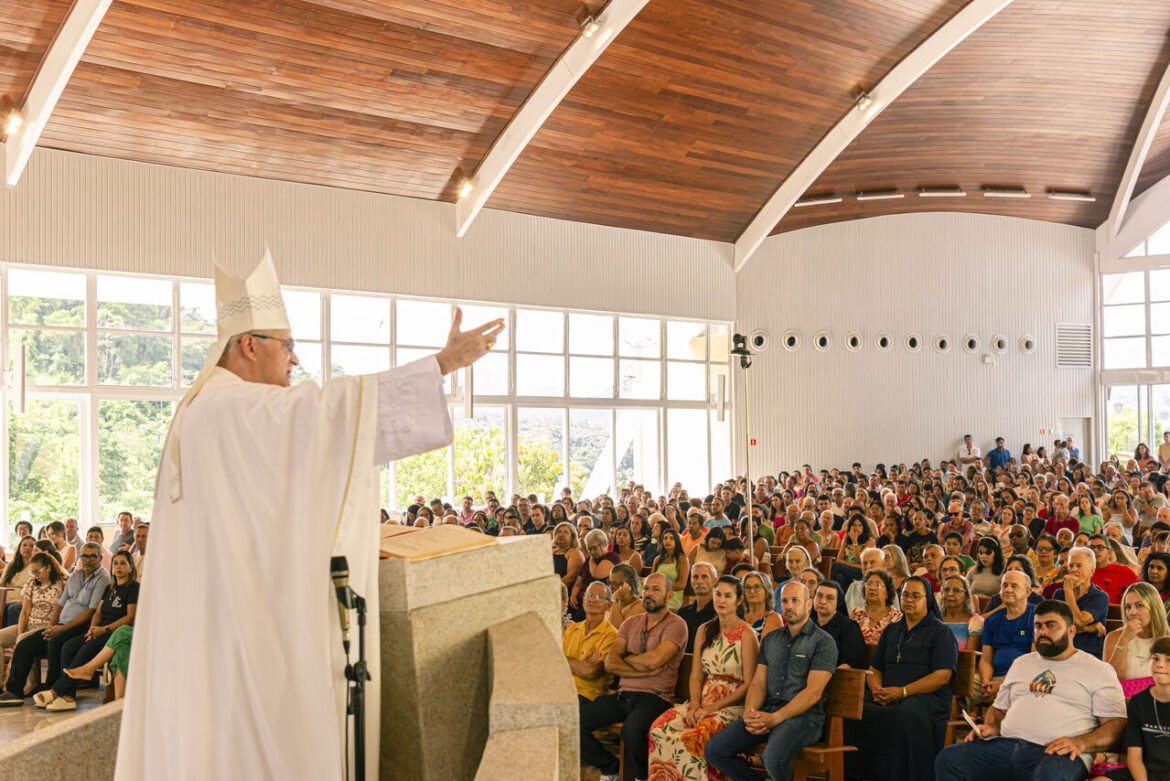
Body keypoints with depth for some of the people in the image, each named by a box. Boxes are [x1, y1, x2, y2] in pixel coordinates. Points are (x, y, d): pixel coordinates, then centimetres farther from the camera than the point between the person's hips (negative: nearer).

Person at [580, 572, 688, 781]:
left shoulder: (676, 625, -2)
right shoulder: (631, 624, 16)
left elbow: (654, 660, -17)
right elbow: (609, 663, 4)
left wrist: (627, 657, 2)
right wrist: (645, 670, -10)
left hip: (655, 696, -6)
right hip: (623, 694, 6)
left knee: (631, 729, -37)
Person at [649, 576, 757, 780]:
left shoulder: (746, 634, -6)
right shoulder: (704, 631, 12)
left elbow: (749, 683, -10)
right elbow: (696, 676, 13)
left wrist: (714, 707, -14)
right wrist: (695, 705, -6)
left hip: (733, 704, -5)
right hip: (704, 699, 5)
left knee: (694, 737, -33)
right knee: (659, 728, -22)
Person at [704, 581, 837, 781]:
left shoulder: (823, 642, -2)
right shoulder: (771, 639, 18)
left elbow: (813, 692, -11)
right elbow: (758, 683, 12)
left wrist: (775, 718, -19)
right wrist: (749, 713, -10)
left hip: (804, 715, -6)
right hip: (767, 712, 6)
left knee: (774, 757, -35)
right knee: (714, 750, -13)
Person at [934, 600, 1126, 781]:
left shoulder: (1098, 670, 11)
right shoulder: (1022, 663, 28)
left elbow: (1117, 723, 2)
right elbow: (999, 708, 33)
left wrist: (1080, 743, -16)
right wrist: (990, 727, 8)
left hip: (1057, 752, -5)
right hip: (1007, 744, 5)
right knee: (949, 758, -22)